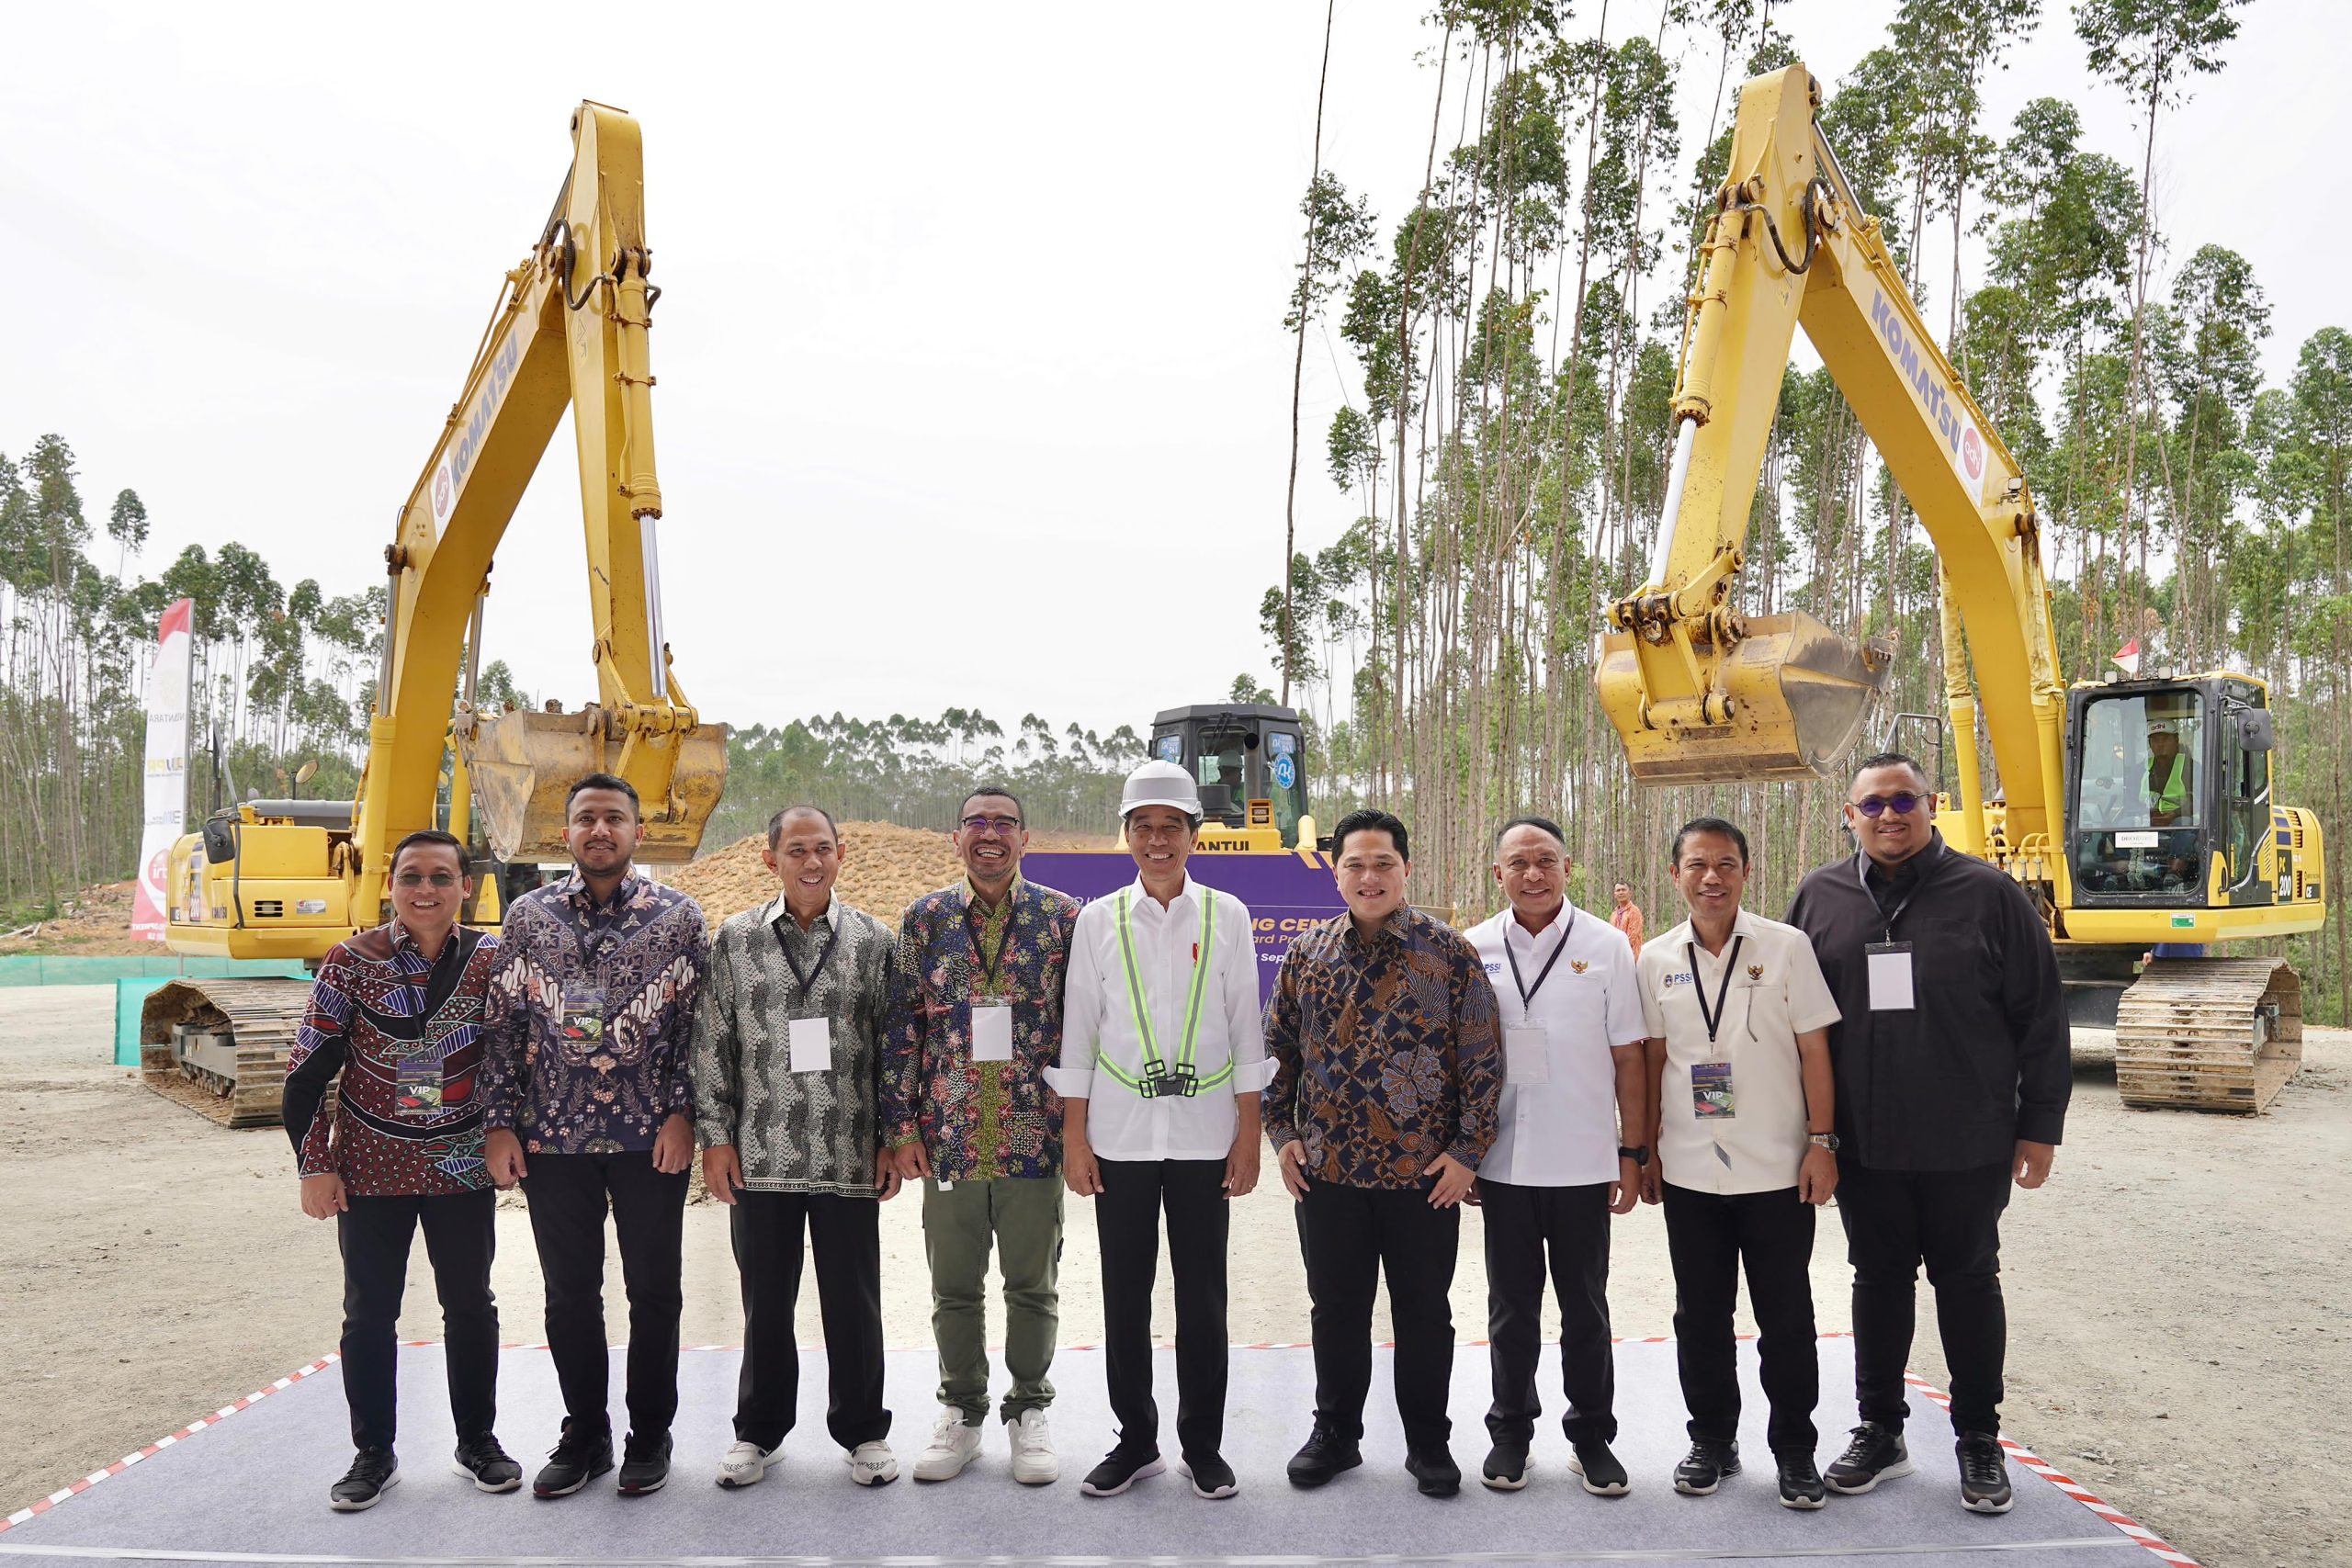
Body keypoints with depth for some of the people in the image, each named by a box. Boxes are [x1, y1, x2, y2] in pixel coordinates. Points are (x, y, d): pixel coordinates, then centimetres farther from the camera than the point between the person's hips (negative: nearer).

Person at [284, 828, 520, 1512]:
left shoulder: (491, 959, -5)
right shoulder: (351, 961, -9)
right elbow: (308, 1070, -5)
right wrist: (314, 1164, -7)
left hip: (462, 1167, 1)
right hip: (370, 1168, -1)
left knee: (470, 1305, 11)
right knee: (369, 1313, 8)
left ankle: (478, 1440, 26)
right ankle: (373, 1453, 23)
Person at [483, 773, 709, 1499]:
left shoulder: (678, 916, 0)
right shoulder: (529, 916, 4)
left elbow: (699, 1023, 0)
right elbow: (505, 1023, 5)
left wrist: (682, 1113, -8)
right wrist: (500, 1124, 0)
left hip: (650, 1137, -1)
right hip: (552, 1137, 2)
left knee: (654, 1291, 7)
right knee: (569, 1292, 10)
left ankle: (650, 1437, 22)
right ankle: (584, 1435, 25)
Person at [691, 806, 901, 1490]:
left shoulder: (874, 941, 2)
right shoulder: (735, 939, 3)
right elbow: (712, 1042, 4)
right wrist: (715, 1135, 0)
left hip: (849, 1157, 0)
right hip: (761, 1153, 1)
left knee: (854, 1299, 8)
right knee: (766, 1299, 11)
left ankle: (862, 1432, 23)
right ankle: (760, 1430, 27)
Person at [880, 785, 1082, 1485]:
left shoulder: (1063, 918, 0)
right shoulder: (925, 918, 4)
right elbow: (901, 1025, 4)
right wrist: (901, 1125, -1)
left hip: (1035, 1135, -1)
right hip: (949, 1134, 1)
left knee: (1032, 1284, 9)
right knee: (953, 1286, 12)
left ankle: (1029, 1412, 25)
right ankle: (962, 1412, 28)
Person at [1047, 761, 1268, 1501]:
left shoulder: (1226, 916, 3)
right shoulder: (1097, 920, 4)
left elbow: (1246, 1030, 3)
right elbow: (1079, 1032, 5)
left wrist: (1249, 1134, -1)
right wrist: (1074, 1137, 1)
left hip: (1204, 1134, -1)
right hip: (1120, 1134, 1)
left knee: (1202, 1296, 6)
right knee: (1125, 1294, 7)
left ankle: (1203, 1443, 20)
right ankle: (1135, 1439, 22)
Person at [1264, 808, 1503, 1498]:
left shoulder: (1449, 953, -4)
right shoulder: (1306, 953, 5)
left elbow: (1483, 1059, -4)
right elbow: (1278, 1048, 11)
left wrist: (1467, 1152, -7)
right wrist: (1282, 1134, 4)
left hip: (1424, 1174, -2)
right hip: (1325, 1172, 2)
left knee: (1423, 1312, 10)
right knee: (1336, 1308, 13)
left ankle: (1427, 1442, 26)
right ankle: (1335, 1434, 29)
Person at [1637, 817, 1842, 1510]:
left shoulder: (1787, 947, -4)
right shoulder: (1657, 960, 3)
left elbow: (1814, 1051, -3)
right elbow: (1653, 1060, 9)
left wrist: (1822, 1142, -6)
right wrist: (1646, 1149, 8)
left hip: (1777, 1168, -2)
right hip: (1689, 1171, 3)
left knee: (1786, 1317, 6)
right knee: (1700, 1316, 11)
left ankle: (1795, 1449, 20)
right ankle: (1712, 1440, 26)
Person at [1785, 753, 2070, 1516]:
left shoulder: (1988, 894, -5)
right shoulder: (1821, 897, 3)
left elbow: (2040, 1015, -3)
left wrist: (2040, 1123, -4)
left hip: (1968, 1143, -2)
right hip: (1863, 1143, 2)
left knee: (1968, 1282, 10)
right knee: (1878, 1279, 13)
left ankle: (1979, 1441, 25)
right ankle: (1880, 1431, 27)